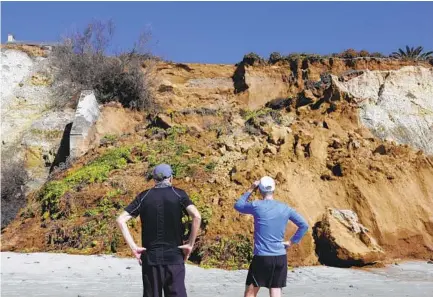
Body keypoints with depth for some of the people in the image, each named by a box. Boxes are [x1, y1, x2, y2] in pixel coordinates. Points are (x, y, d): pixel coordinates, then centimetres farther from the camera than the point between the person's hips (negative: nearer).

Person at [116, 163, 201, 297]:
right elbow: (197, 216, -15)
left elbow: (121, 220, -2)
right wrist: (190, 244, -8)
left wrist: (133, 247, -3)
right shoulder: (179, 194, 0)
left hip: (150, 257, 2)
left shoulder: (143, 197, 5)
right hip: (174, 257, -1)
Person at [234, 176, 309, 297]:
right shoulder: (285, 208, 4)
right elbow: (304, 225, 8)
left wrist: (250, 190, 12)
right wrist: (292, 242, 9)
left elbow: (238, 205, 11)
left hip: (262, 257, -4)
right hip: (281, 257, 4)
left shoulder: (257, 206, -8)